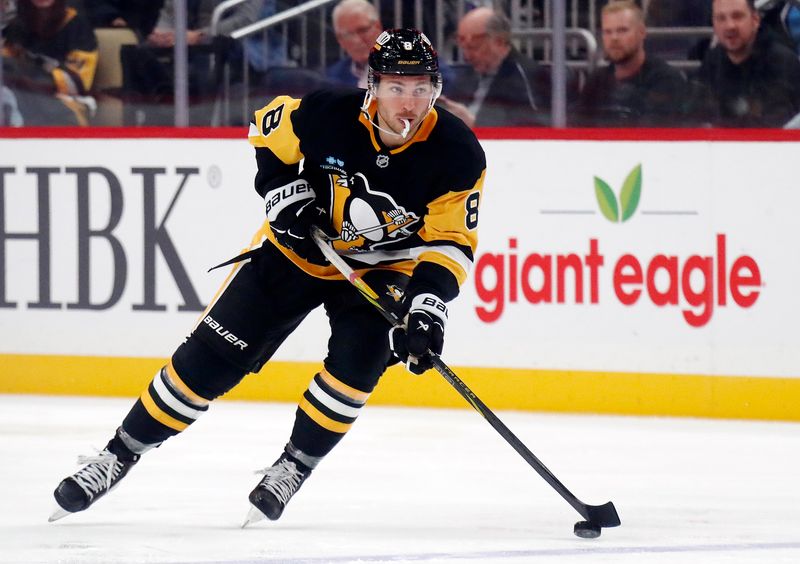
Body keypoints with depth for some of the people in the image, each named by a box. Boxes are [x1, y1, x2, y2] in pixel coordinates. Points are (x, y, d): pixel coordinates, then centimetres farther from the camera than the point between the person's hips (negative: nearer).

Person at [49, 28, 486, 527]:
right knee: (211, 357, -3)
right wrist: (284, 191, -13)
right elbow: (270, 131, -2)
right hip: (300, 246, 0)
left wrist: (427, 303, -36)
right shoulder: (329, 115, -23)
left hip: (383, 265, 0)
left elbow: (451, 241, -21)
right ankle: (121, 453, 8)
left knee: (358, 362, -24)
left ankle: (294, 466, -3)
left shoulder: (457, 154, -24)